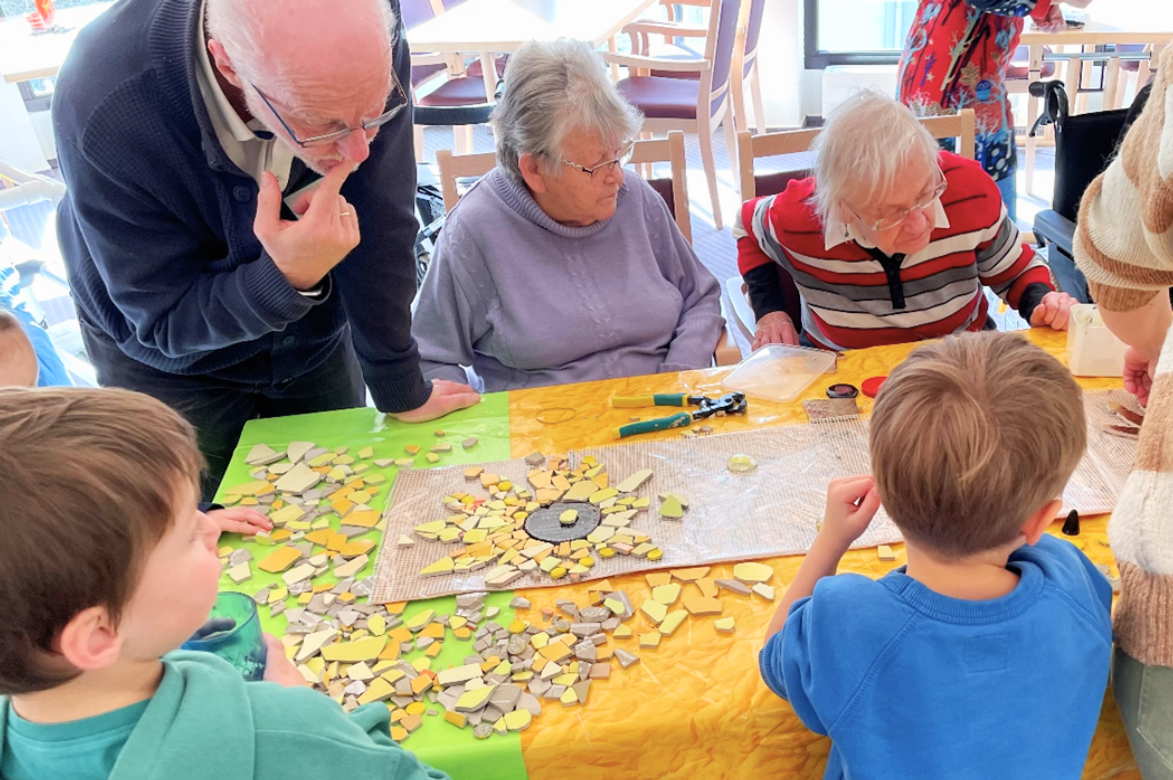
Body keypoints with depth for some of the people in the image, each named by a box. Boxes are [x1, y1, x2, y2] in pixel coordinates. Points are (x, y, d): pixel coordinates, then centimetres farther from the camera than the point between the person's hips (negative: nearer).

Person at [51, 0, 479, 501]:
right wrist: (286, 277, -43)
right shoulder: (105, 107, -36)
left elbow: (379, 231, -21)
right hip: (173, 363, -2)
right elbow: (163, 322, -25)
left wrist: (402, 392, -12)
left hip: (315, 341, 3)